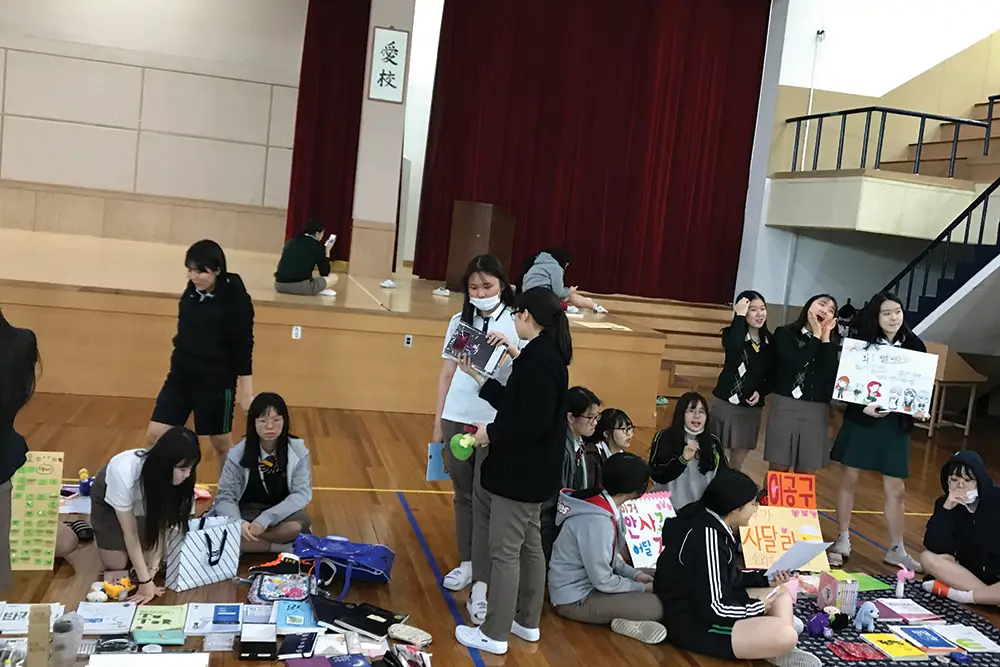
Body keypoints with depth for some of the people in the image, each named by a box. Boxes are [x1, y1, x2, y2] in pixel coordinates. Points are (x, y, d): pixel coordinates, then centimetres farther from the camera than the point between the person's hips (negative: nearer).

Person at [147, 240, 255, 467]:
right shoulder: (192, 291, -1)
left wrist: (247, 393, -14)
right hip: (181, 375, 5)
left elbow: (243, 347, -14)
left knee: (221, 443, 11)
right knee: (154, 437, 3)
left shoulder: (235, 299, -16)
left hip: (216, 382, -5)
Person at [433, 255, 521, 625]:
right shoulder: (460, 321, 6)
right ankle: (467, 563, 29)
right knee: (463, 493, 13)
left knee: (486, 500, -6)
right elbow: (447, 373, 10)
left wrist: (511, 349, -28)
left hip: (496, 422, -4)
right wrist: (438, 421, 10)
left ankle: (481, 586, -5)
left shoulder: (517, 323, -4)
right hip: (457, 417, 4)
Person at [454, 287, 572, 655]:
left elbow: (534, 420, -27)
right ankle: (527, 621, 31)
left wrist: (491, 433, -16)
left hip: (521, 471, -10)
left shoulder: (538, 358, -22)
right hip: (533, 470, 10)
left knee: (505, 551, 0)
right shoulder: (547, 354, 9)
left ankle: (494, 634, 10)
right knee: (529, 544, 19)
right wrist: (480, 378, 15)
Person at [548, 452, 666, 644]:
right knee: (658, 606, -19)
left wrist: (634, 574, 3)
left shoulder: (602, 502, -1)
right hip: (576, 599, -10)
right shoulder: (597, 521, -30)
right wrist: (642, 588, -10)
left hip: (587, 583, 10)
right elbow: (603, 581, -23)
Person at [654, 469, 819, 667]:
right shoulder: (707, 538, -25)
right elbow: (713, 609, -26)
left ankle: (781, 650, -7)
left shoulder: (711, 523, 5)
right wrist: (758, 608, -11)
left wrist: (765, 578, 12)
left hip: (706, 606, 11)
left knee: (782, 593, 15)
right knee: (786, 635, -28)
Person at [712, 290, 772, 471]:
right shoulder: (732, 334, -9)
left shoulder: (770, 341, 4)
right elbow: (734, 350, -35)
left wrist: (761, 392, -7)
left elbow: (772, 376, 12)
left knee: (737, 464, 13)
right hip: (725, 403, -4)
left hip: (752, 408, 4)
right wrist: (740, 316, -28)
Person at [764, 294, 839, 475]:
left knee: (806, 475, 6)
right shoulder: (785, 333, 1)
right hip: (786, 405, -3)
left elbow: (831, 375, -6)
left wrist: (825, 338, -5)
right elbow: (794, 365, -17)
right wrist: (816, 336, -7)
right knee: (778, 470, 0)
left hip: (817, 410, 4)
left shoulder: (830, 343, 11)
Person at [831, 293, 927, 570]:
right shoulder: (862, 342, -4)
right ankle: (843, 539, 22)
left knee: (896, 489, 5)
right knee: (849, 479, 7)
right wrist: (862, 406, -21)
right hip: (861, 420, -1)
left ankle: (896, 549, 19)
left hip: (896, 424, 1)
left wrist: (921, 410, -11)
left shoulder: (914, 346, 1)